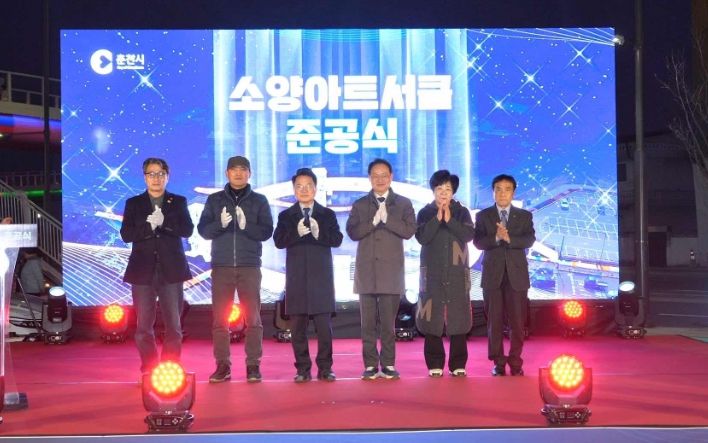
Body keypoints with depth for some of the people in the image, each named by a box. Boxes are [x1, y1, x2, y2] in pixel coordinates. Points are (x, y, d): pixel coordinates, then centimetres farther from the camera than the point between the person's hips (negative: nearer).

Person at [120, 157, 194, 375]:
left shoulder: (178, 202, 10)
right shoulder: (134, 203, 10)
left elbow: (187, 230, -4)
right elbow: (126, 234, -2)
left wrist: (164, 222, -15)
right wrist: (149, 226, -16)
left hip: (171, 270, 0)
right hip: (143, 271, 0)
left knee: (173, 325, -1)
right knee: (144, 325, 1)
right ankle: (148, 370, 9)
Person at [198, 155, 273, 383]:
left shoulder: (259, 200, 6)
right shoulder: (215, 200, 9)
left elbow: (266, 231, -2)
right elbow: (203, 230, 2)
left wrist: (246, 226, -20)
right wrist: (220, 224, -18)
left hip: (249, 267, -1)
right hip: (221, 266, 1)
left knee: (253, 318, -1)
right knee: (219, 318, 1)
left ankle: (253, 365, 4)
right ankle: (222, 365, 7)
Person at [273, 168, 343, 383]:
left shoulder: (327, 214, 10)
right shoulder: (286, 216, 10)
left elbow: (337, 240, -2)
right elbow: (279, 241, -4)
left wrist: (319, 233, -17)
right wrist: (297, 232, -19)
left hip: (321, 276, 0)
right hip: (297, 276, 1)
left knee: (324, 326, -2)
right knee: (298, 326, 2)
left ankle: (325, 368, 5)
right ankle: (303, 369, 8)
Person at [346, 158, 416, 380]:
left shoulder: (403, 204, 9)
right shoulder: (360, 205, 12)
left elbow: (409, 231, -4)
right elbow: (352, 232, 0)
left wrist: (386, 219, -13)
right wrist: (373, 221, -12)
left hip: (391, 270, -1)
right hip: (366, 270, 1)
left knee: (388, 321, 0)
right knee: (368, 322, 1)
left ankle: (388, 364, 7)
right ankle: (370, 365, 6)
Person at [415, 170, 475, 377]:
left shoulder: (462, 212, 8)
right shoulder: (425, 212, 6)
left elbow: (469, 234, -6)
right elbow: (422, 237, -7)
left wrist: (449, 220, -15)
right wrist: (437, 218, -14)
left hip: (457, 272, 1)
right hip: (432, 273, 0)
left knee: (458, 317, -2)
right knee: (432, 318, -4)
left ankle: (458, 365, 5)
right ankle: (435, 364, 3)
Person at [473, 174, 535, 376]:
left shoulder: (524, 216, 9)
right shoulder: (483, 216, 8)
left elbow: (530, 239, -7)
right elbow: (478, 242, -5)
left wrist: (509, 238, -22)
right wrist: (496, 238, -22)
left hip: (517, 274, 0)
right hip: (492, 274, 0)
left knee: (517, 320, 0)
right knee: (494, 320, 0)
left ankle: (515, 362, 11)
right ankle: (498, 362, 8)